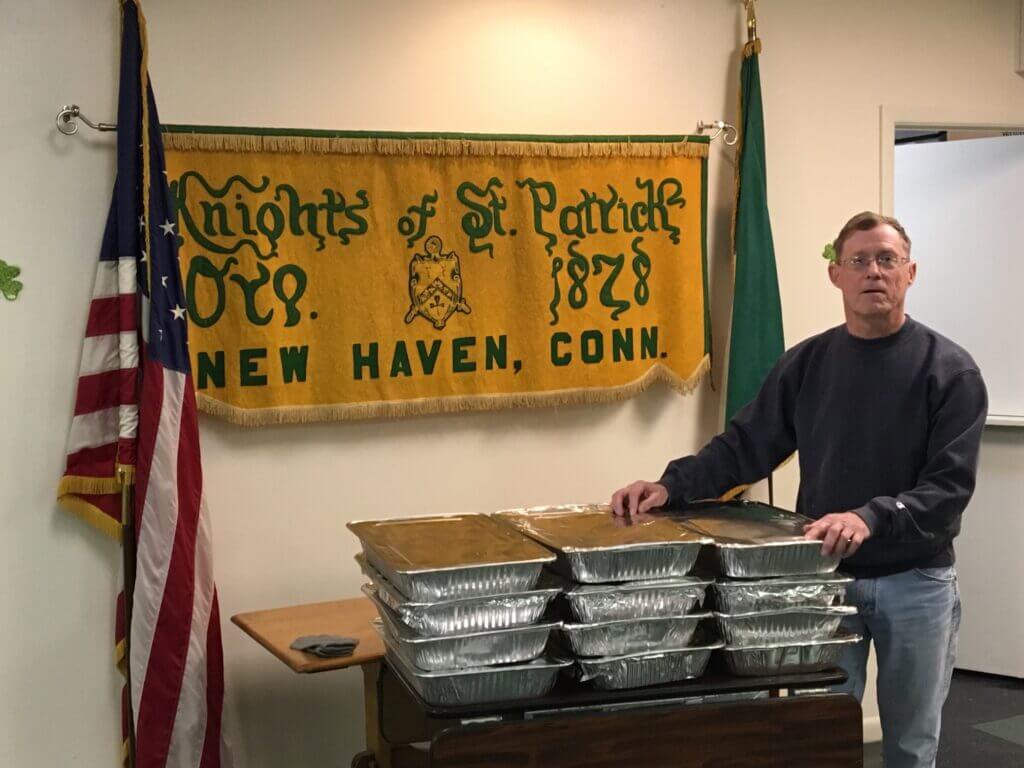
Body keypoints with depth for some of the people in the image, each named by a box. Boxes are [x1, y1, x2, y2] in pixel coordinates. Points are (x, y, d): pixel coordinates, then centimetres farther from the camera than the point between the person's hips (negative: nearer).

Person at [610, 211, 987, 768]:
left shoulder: (949, 369, -8)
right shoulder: (807, 363, 2)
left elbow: (951, 485, -15)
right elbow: (744, 445, 2)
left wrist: (871, 518, -32)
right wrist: (672, 485, -14)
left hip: (916, 584, -2)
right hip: (824, 575, 2)